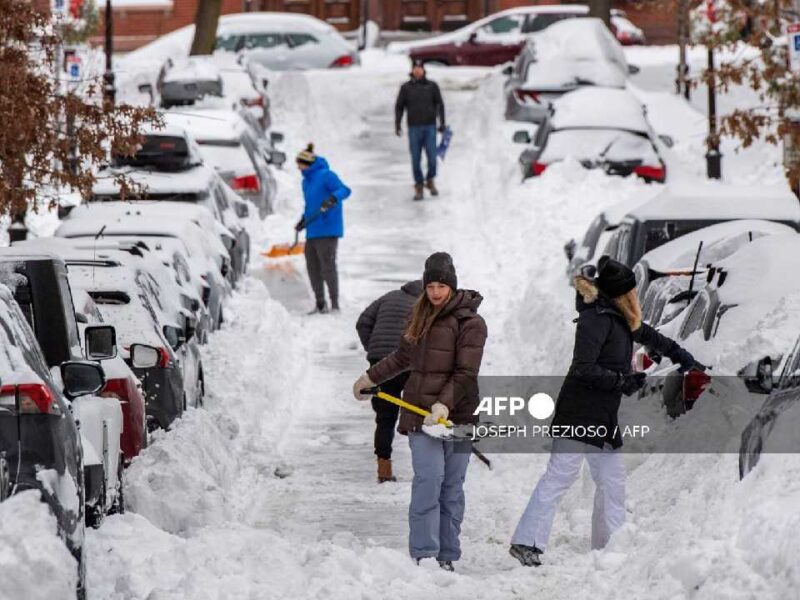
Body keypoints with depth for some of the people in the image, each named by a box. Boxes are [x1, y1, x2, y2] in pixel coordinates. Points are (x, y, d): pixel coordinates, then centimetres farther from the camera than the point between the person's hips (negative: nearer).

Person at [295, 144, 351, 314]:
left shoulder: (326, 175, -10)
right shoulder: (306, 181, 16)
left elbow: (344, 190, -21)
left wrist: (332, 199, -38)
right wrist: (304, 220, 26)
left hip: (327, 230, -9)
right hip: (312, 232, 9)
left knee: (327, 266, -8)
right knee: (313, 267, 10)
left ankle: (335, 303, -2)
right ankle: (320, 304, 18)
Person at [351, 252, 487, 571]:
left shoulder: (470, 323, -5)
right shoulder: (422, 316, 14)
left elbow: (466, 373, -13)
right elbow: (403, 356, 28)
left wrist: (444, 404, -24)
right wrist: (370, 377, 32)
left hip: (456, 413, -3)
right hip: (420, 412, 3)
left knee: (452, 486, 0)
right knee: (429, 479, -11)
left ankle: (447, 557, 5)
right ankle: (423, 555, -15)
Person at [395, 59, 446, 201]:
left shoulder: (432, 86, 6)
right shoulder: (405, 88, 5)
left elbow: (440, 104, 8)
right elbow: (399, 107, 7)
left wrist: (442, 123, 1)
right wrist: (397, 125, -2)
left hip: (430, 127, 0)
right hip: (414, 128, 0)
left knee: (432, 158, -5)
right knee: (416, 159, 0)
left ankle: (430, 181, 18)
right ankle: (418, 187, 9)